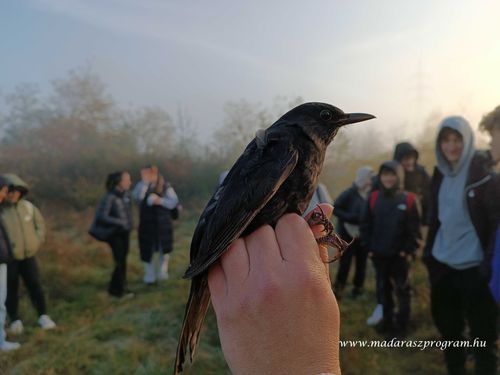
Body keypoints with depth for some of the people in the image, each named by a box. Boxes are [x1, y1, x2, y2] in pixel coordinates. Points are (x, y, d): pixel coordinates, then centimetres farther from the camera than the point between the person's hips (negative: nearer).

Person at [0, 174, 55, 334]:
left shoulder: (28, 207, -2)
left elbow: (40, 224, 10)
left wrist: (37, 243, 1)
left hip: (28, 256, 2)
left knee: (35, 286, 6)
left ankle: (43, 316, 20)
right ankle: (15, 320, 26)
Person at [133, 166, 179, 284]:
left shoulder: (166, 186, -3)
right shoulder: (142, 185, 0)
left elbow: (174, 202, -9)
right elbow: (137, 196, -21)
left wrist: (160, 201, -24)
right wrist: (144, 181, -28)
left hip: (163, 223, -1)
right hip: (147, 224, 1)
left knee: (164, 248, 5)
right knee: (147, 250, 7)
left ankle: (162, 271, 30)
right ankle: (150, 276, 24)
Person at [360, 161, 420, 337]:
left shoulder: (408, 199, -8)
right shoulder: (374, 198, 0)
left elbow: (414, 228, -8)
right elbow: (365, 224, 2)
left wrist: (409, 250, -12)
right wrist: (368, 247, -2)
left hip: (400, 254, -3)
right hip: (378, 254, 3)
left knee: (402, 290, 8)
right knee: (383, 288, 15)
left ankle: (401, 325, 21)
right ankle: (387, 321, 31)